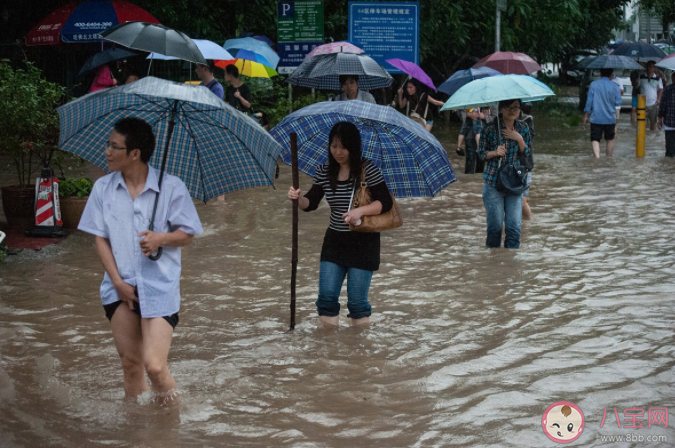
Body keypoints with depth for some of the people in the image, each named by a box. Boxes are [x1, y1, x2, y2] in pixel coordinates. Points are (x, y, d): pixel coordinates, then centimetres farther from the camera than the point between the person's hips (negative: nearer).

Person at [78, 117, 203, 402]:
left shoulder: (171, 187, -5)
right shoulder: (103, 188, 3)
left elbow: (187, 235, 1)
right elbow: (100, 239, 5)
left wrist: (162, 239, -21)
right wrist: (117, 282, -5)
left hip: (159, 288, -3)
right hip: (121, 287, 3)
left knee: (155, 365, -11)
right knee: (130, 364, 8)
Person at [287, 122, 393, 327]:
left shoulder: (368, 169, -12)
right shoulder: (324, 172, 1)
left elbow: (385, 202, -12)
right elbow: (311, 203, 2)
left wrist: (361, 211, -28)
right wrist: (298, 198, -20)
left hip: (363, 242, -4)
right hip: (335, 241, 4)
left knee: (357, 301, 1)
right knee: (326, 296, 1)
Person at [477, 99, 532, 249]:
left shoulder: (523, 128, 4)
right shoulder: (490, 128, -6)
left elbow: (528, 154, 5)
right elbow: (481, 153, 0)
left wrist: (519, 139, -12)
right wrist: (495, 153, -19)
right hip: (493, 182, -2)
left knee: (514, 227, -2)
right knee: (495, 226, 2)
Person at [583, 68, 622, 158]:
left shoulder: (593, 85, -5)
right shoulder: (615, 87, -1)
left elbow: (589, 102, -4)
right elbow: (618, 106, -1)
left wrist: (586, 117, 5)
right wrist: (617, 118, 4)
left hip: (596, 119, -2)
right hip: (610, 119, 2)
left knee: (595, 140, 0)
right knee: (610, 140, 18)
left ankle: (597, 158, -22)